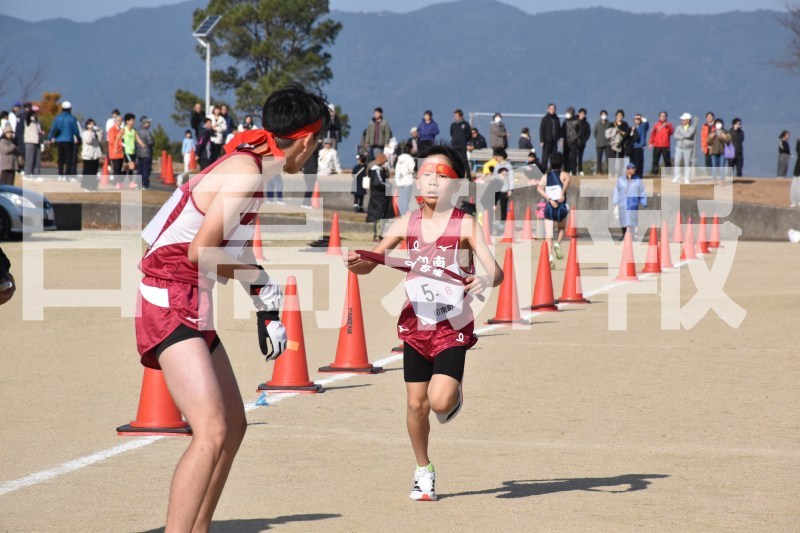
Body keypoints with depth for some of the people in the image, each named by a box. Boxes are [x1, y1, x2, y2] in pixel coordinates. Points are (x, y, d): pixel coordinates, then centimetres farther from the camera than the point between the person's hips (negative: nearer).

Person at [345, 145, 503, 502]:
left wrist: (485, 279, -42)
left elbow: (496, 271, -19)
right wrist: (356, 262, -20)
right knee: (416, 403, 5)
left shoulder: (465, 225, -10)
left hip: (453, 328, -3)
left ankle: (454, 393, 20)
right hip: (416, 325, 3)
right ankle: (423, 472, 26)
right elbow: (370, 263, 4)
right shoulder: (407, 224, 0)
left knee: (440, 401, -18)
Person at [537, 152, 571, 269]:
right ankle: (558, 244, 0)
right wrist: (563, 193, -21)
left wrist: (549, 199, -10)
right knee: (562, 228, 26)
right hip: (561, 207, -1)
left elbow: (539, 189, -6)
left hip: (549, 207, 1)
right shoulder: (564, 174, 5)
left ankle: (549, 256, -17)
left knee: (548, 236, 2)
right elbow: (567, 180, -20)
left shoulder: (545, 176, 11)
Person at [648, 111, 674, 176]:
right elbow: (652, 134, 7)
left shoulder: (668, 125, 7)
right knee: (655, 161, -2)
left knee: (667, 161, -3)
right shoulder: (656, 125, 9)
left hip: (665, 146, -1)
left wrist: (667, 126, -24)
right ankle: (654, 173, 0)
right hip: (657, 146, 1)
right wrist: (650, 143, -2)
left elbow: (672, 132, -9)